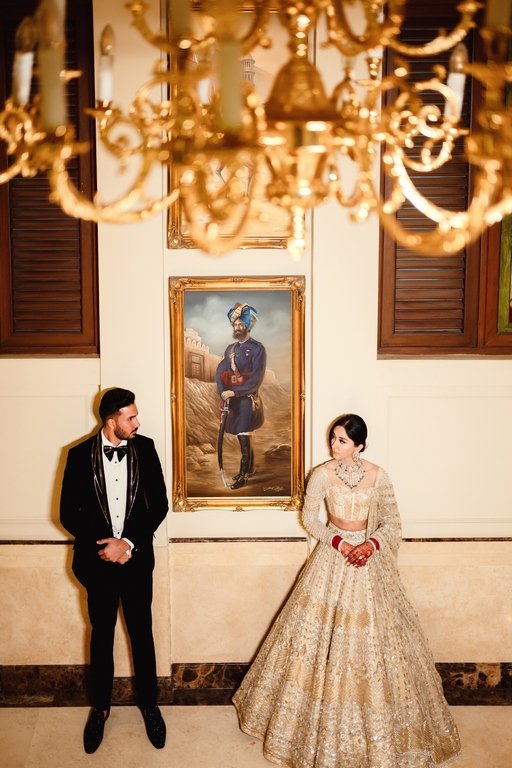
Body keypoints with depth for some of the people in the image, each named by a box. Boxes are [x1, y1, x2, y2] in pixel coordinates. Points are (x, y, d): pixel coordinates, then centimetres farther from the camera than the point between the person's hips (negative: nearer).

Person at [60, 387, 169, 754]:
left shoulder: (145, 448, -6)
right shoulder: (80, 454, -9)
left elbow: (160, 504, -6)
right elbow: (68, 513, -6)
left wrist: (128, 543, -14)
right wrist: (103, 547, -14)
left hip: (137, 558, 0)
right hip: (98, 559, 0)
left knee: (142, 633, 13)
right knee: (101, 635, 15)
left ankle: (149, 703, 32)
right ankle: (100, 707, 34)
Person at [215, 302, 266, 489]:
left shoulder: (257, 348, -8)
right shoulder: (231, 348, 12)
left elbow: (256, 379, -15)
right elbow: (220, 371, 4)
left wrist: (235, 392, -19)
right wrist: (223, 392, -13)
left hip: (247, 398, -6)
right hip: (232, 398, 7)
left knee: (243, 437, -8)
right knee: (243, 436, 15)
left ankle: (243, 475, -1)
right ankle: (250, 468, 29)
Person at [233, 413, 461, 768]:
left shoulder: (378, 475, -6)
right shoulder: (322, 474, -8)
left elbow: (392, 522, -2)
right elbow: (310, 518, -2)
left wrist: (371, 544, -20)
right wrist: (340, 543, -14)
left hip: (370, 556, 1)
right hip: (334, 556, -1)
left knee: (373, 637, 6)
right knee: (325, 635, 3)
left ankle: (376, 726, 26)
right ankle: (327, 718, 23)